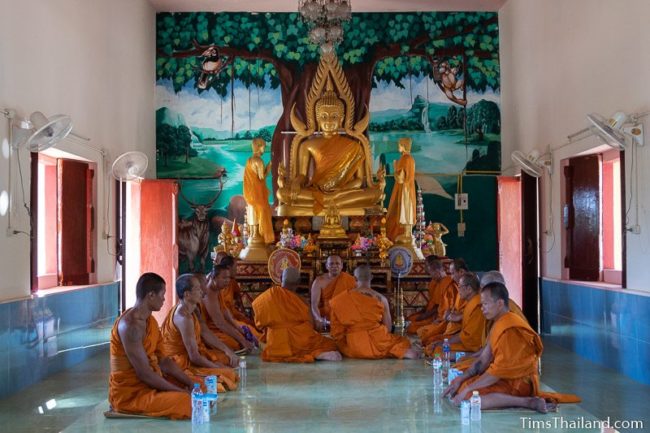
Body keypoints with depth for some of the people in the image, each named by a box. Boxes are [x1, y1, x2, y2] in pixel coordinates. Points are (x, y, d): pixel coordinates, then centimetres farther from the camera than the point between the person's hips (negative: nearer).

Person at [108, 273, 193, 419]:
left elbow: (163, 360, 11)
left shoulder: (151, 321, 8)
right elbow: (144, 373, -25)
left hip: (149, 382, 9)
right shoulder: (131, 324, -23)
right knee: (185, 401, -26)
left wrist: (190, 383, -1)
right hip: (129, 393, -9)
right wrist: (180, 391, -19)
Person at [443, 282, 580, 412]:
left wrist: (467, 389, -19)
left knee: (467, 398, -25)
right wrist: (461, 379, -2)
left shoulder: (510, 329, -21)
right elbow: (484, 360, 10)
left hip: (518, 383, -10)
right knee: (461, 385, 9)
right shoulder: (499, 324, 11)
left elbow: (498, 371, -23)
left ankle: (528, 402, -20)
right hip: (506, 377, 10)